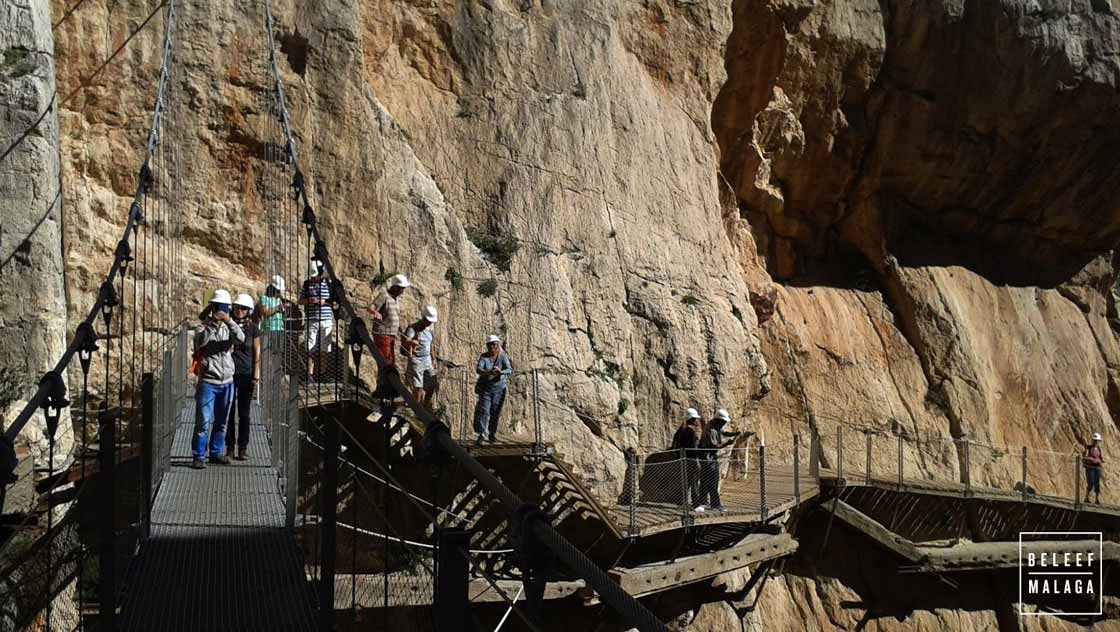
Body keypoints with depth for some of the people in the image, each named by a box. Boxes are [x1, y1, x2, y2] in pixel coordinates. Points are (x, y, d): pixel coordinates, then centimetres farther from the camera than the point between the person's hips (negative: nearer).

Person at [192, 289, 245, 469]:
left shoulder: (229, 328, 9)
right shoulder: (203, 328, 1)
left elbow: (240, 338, -13)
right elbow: (200, 341, -21)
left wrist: (229, 321, -25)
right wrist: (211, 322, -24)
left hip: (227, 382, 4)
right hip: (208, 381, -4)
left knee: (221, 421, 12)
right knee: (203, 421, -8)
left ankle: (216, 453, 22)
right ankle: (198, 456, -3)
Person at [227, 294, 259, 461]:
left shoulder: (253, 329, 1)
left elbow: (256, 354, 2)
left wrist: (256, 376, -4)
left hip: (246, 374, -1)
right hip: (229, 374, 1)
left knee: (244, 413, 4)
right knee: (229, 412, 3)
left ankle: (243, 448, 10)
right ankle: (230, 447, 10)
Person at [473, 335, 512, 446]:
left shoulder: (503, 357, -8)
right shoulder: (484, 357, -10)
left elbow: (509, 370, -20)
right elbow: (478, 369, -27)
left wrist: (501, 371, -43)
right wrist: (488, 372, -47)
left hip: (499, 388, 1)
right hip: (485, 388, -1)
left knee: (495, 412, 7)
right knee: (484, 411, -12)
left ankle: (492, 433, 24)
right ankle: (481, 435, -11)